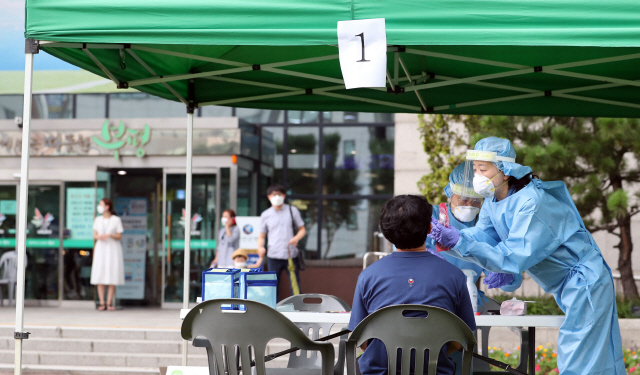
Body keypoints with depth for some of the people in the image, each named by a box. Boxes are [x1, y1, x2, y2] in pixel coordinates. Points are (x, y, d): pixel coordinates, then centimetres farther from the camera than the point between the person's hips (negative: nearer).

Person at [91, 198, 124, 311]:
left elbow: (119, 237, -1)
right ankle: (102, 303, -2)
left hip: (113, 249, -3)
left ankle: (109, 303, -3)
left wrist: (110, 235, -19)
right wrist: (98, 237, -12)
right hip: (101, 248, 3)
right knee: (100, 277, -3)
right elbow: (95, 235, 11)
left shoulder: (116, 220, -2)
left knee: (112, 277, -5)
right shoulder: (98, 220, 10)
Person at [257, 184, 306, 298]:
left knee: (295, 287, -1)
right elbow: (261, 236, 12)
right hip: (273, 256, 1)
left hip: (291, 255, -1)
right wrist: (260, 247, -10)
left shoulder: (292, 211, 7)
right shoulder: (265, 215, 9)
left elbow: (302, 230, 10)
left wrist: (296, 238, -12)